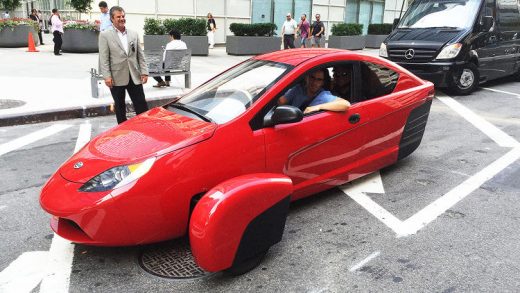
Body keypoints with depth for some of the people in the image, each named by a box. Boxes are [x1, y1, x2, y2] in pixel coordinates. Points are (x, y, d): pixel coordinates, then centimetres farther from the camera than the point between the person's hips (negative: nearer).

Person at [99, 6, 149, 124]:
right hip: (117, 78, -2)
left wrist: (144, 72, 2)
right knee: (120, 107, 9)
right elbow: (104, 58, -5)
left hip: (134, 77, 3)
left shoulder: (134, 34, 11)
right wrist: (107, 76, -13)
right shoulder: (105, 35, 0)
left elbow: (140, 55, 11)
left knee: (142, 106, 3)